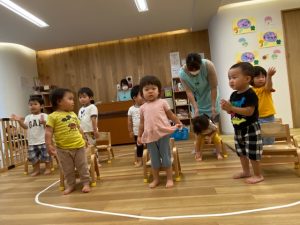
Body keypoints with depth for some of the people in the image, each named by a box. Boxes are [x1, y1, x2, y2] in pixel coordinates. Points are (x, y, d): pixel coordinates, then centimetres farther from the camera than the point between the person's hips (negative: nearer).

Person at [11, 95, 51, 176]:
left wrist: (43, 122, -34)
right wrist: (19, 121, -11)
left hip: (43, 141, -4)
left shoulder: (44, 116, -4)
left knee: (46, 155, 1)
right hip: (32, 142, 5)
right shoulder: (28, 117, 11)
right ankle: (36, 169, 30)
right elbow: (25, 126, 2)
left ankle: (48, 168, 22)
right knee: (32, 157, 9)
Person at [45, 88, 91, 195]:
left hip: (79, 146, 3)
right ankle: (70, 185, 30)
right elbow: (48, 132, -12)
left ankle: (86, 183, 24)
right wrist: (49, 145, -21)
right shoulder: (53, 116, -9)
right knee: (67, 169, 12)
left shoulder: (73, 114, 8)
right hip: (63, 149, -3)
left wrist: (84, 139, 18)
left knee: (82, 167, 10)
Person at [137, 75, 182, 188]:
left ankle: (169, 179, 19)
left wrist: (178, 123, 12)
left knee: (166, 157, 5)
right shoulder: (143, 108, 8)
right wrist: (139, 136, 11)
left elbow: (171, 115, 11)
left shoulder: (162, 102, 2)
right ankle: (156, 179, 27)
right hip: (150, 136, 3)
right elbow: (142, 123, 13)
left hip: (163, 134, -2)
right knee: (154, 159, 12)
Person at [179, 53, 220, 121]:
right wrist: (195, 108, -25)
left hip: (210, 102, -1)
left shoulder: (208, 65, -26)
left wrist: (213, 106, -21)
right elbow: (189, 91, -19)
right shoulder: (182, 73, -21)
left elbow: (214, 88, -22)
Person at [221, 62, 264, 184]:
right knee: (241, 152, 18)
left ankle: (258, 175, 17)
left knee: (253, 153, 1)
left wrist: (231, 108, -30)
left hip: (251, 128, -8)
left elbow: (249, 111, -27)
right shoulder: (233, 95, 4)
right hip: (238, 129, 8)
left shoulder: (250, 94, -20)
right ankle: (246, 171, 34)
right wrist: (227, 108, -14)